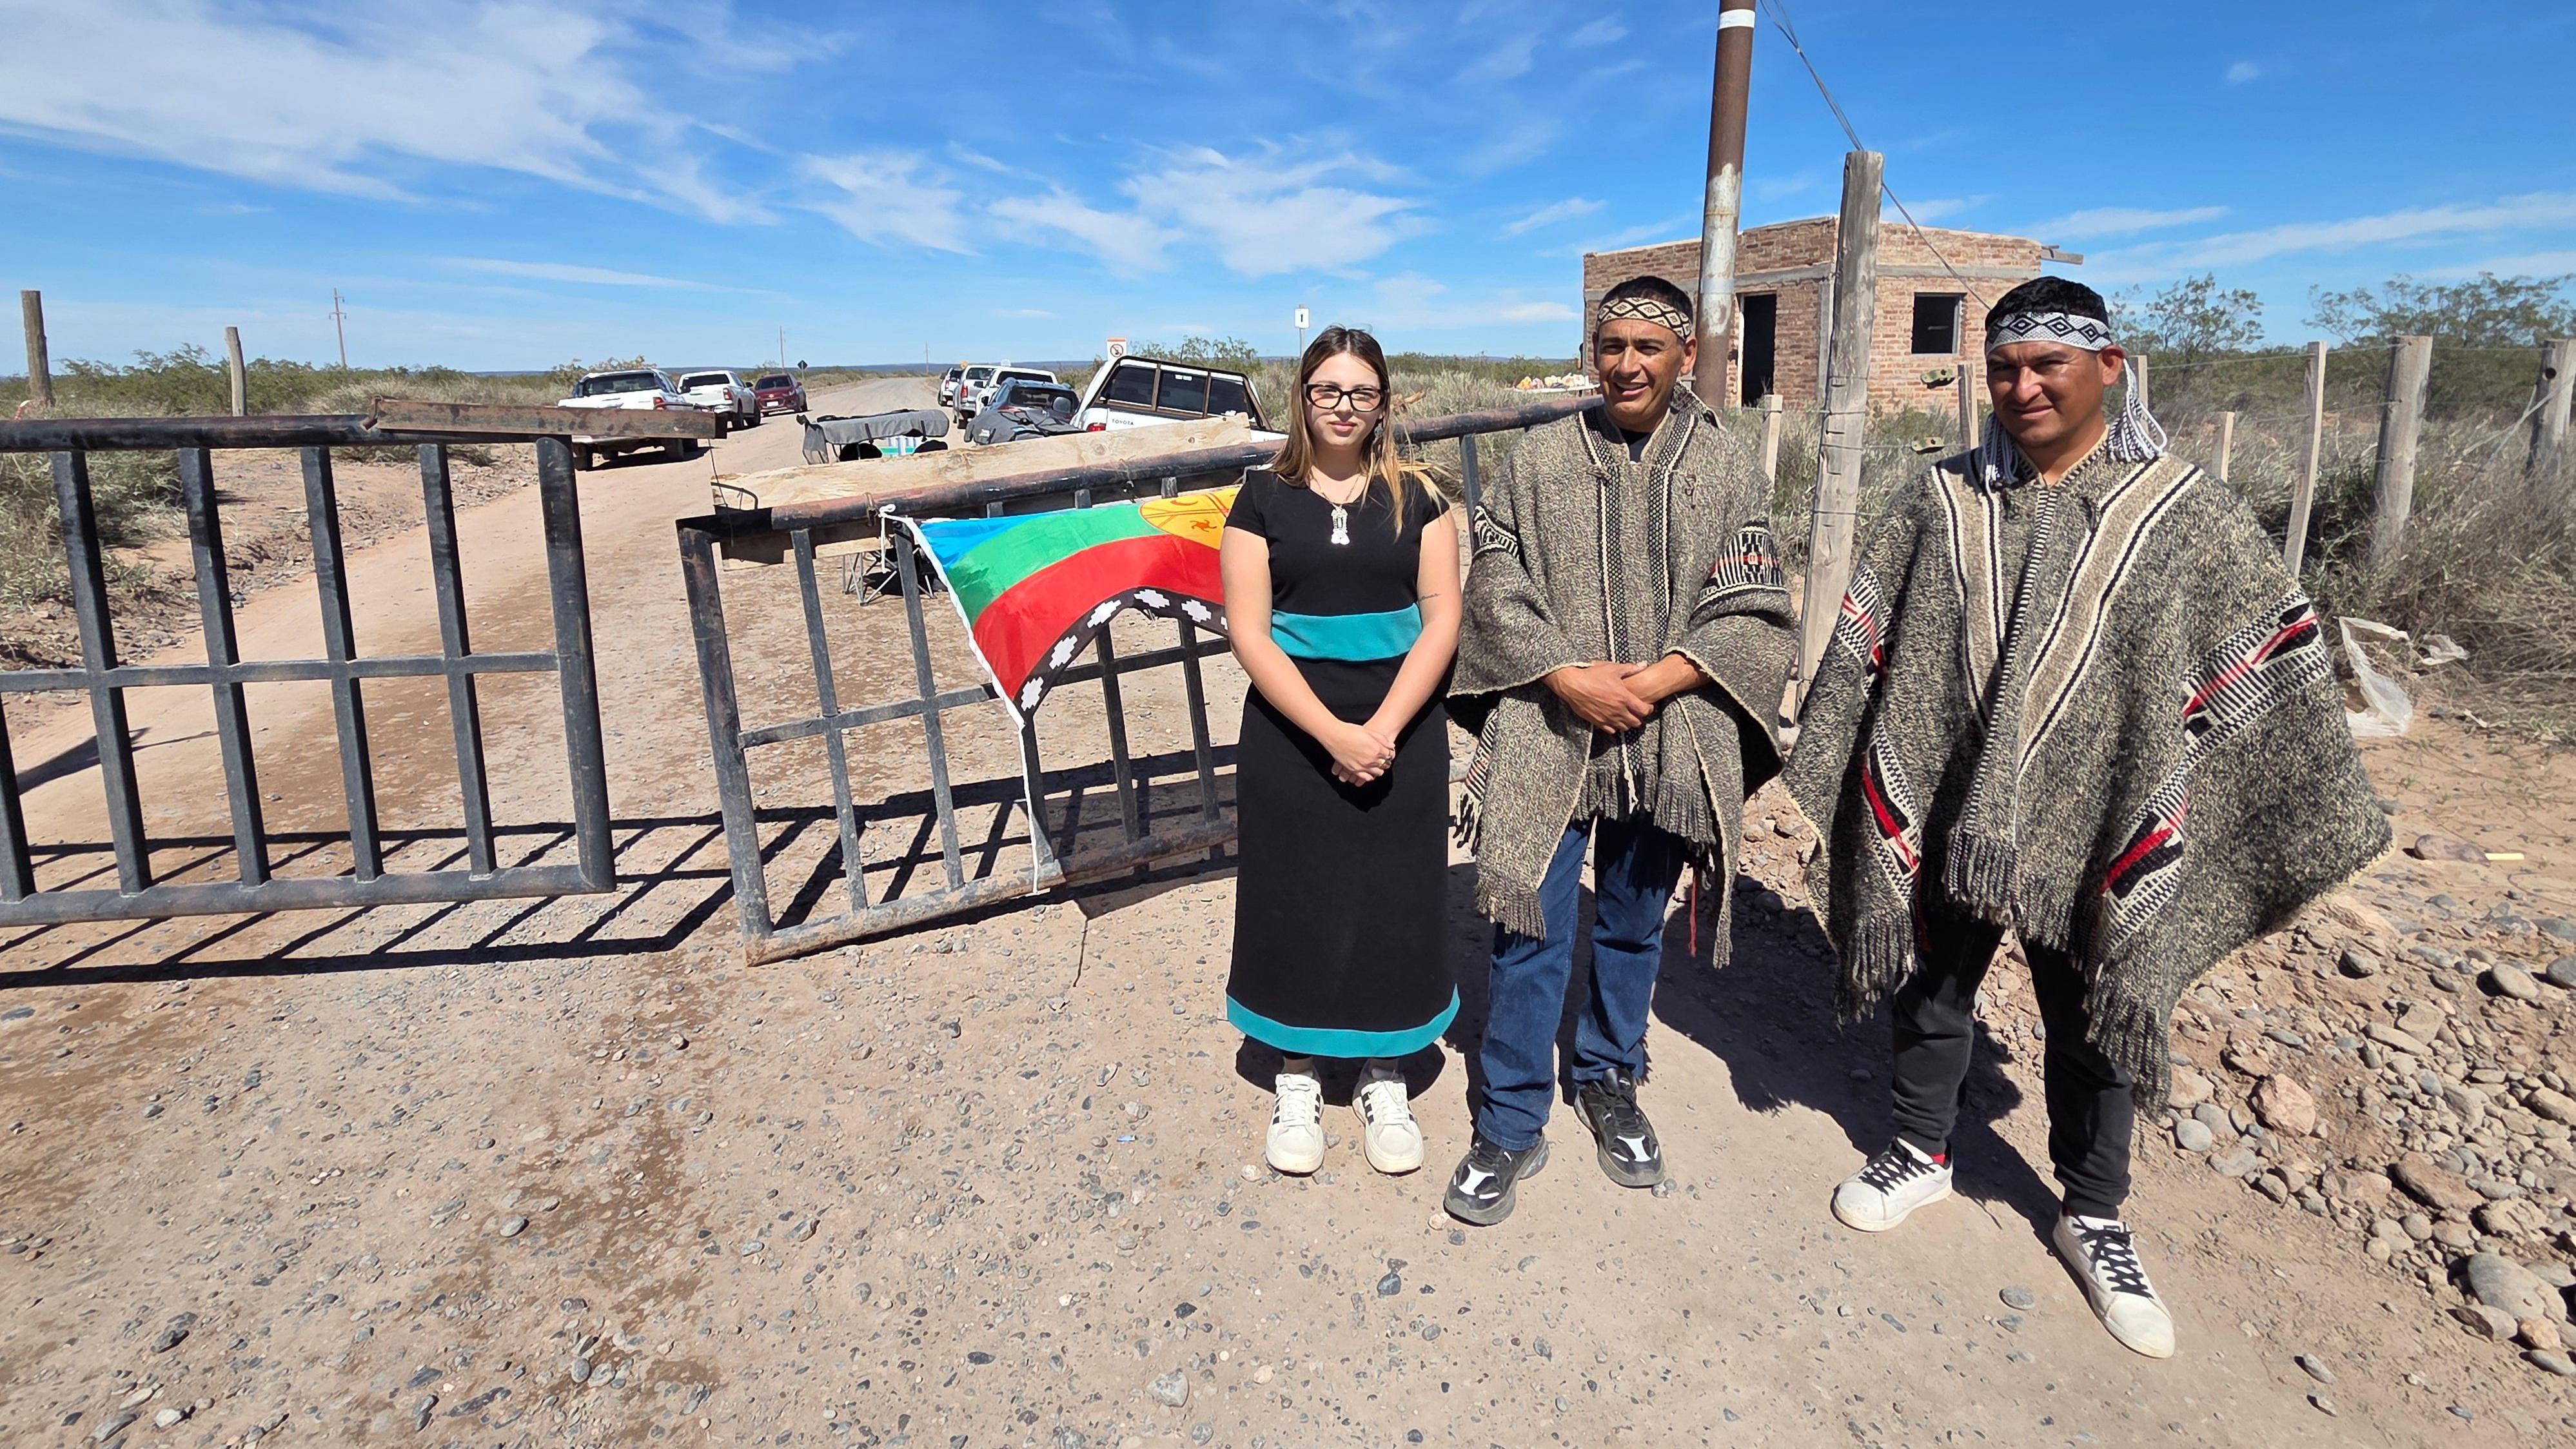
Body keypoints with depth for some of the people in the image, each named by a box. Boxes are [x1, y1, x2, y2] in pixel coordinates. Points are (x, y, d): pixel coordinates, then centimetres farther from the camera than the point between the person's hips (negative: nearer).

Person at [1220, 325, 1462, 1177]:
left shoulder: (1415, 497, 4)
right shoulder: (1265, 498, 0)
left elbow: (1441, 620, -2)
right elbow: (1249, 633, -7)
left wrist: (1384, 727, -14)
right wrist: (1333, 734, -16)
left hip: (1401, 733, 1)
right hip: (1291, 736, -1)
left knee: (1393, 899, 8)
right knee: (1296, 900, 8)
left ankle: (1383, 1080, 28)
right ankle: (1297, 1081, 28)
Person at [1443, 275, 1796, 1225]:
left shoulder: (1727, 467, 3)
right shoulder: (1541, 458, 1)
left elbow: (1752, 611, 1)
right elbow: (1495, 591, -1)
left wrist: (1659, 680, -14)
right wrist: (1568, 677, -14)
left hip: (1668, 742, 2)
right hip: (1547, 733, -1)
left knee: (1634, 927, 16)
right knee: (1530, 929, 0)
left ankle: (1609, 1081, 39)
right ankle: (1511, 1124, 17)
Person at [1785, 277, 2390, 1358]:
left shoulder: (2185, 513, -5)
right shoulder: (1943, 502, -1)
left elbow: (2273, 666, -1)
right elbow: (1864, 648, 3)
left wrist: (2313, 821, 0)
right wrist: (1820, 775, 3)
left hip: (2092, 833, -1)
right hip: (1940, 818, 1)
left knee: (2091, 1027, 13)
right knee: (1930, 991, 15)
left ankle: (2092, 1215, 36)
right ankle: (1923, 1150, 40)